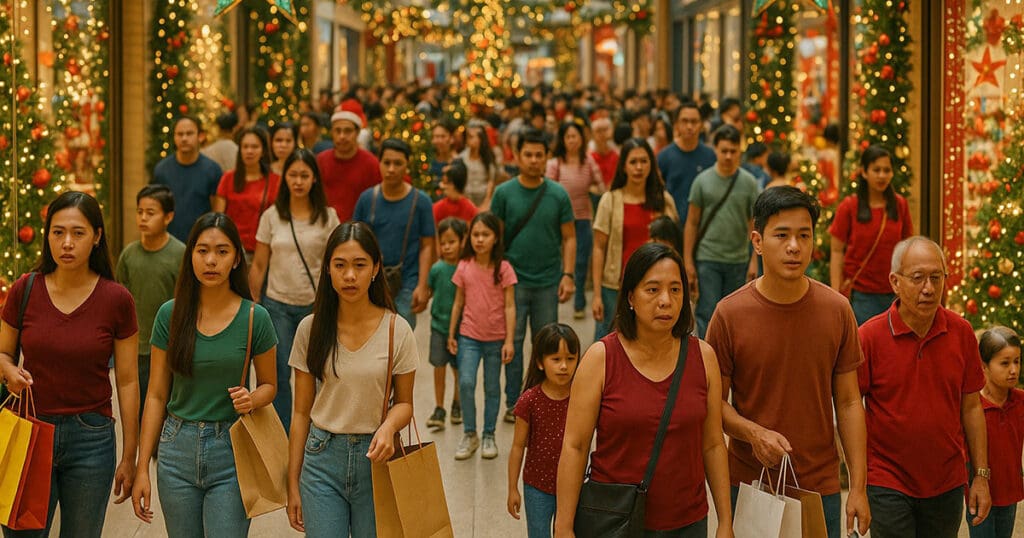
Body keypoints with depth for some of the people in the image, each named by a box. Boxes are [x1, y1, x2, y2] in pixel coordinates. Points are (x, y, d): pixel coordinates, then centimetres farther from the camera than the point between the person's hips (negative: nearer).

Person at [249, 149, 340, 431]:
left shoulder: (327, 217, 1)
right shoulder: (272, 216, 4)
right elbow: (259, 265, 7)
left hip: (314, 304, -1)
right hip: (277, 304, 1)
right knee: (279, 375, 1)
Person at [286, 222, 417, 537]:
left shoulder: (396, 330, -6)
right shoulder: (311, 329, -2)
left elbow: (404, 402, 4)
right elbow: (301, 412, 3)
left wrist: (389, 427, -20)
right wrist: (293, 484, 4)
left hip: (375, 456, 0)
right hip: (322, 455, 1)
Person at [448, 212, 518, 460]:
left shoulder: (503, 268, -7)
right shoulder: (464, 267, -1)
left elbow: (509, 306, -6)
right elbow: (458, 302, 7)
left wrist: (509, 340, -10)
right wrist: (451, 334, 7)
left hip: (496, 338, -1)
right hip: (469, 336, 1)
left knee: (492, 388, 9)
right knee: (466, 383, -12)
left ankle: (488, 436, 23)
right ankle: (469, 435, 3)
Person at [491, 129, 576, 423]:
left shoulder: (558, 194, 1)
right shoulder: (504, 193, -1)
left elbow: (569, 237, 4)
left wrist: (568, 275, -4)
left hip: (548, 281, 1)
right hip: (513, 280, -1)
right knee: (513, 341, 4)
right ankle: (513, 403, 13)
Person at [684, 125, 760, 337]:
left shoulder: (749, 182, 3)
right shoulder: (703, 181, 1)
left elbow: (755, 224, 3)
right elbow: (691, 223, 3)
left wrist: (755, 261, -3)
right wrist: (688, 262, -3)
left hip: (738, 261, 2)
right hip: (707, 259, -2)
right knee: (707, 314, -6)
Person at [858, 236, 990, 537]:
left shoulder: (961, 332, -1)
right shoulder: (870, 337, -11)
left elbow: (971, 407, 6)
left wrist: (981, 475, 5)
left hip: (948, 486, 3)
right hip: (888, 486, -3)